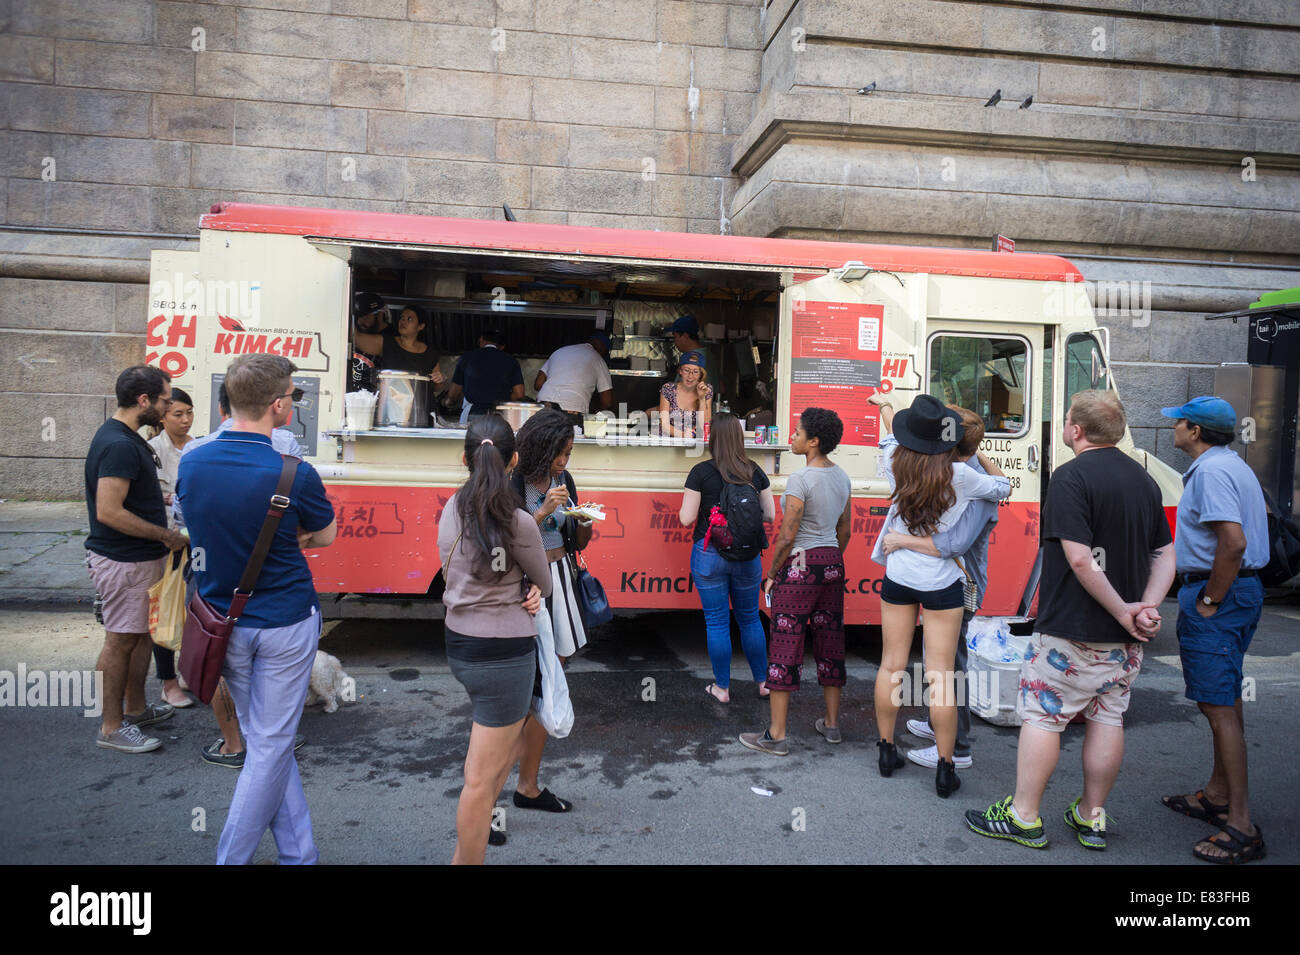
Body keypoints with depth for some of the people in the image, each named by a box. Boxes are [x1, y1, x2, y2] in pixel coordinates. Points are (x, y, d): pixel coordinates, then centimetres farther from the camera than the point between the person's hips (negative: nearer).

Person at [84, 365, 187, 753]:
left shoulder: (127, 438, 10)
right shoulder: (119, 445, -23)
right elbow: (109, 512, -27)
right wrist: (165, 535, -20)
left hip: (140, 557, 10)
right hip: (123, 561, -10)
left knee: (141, 634, 19)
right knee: (121, 641, 1)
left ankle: (135, 708, 33)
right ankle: (111, 728, 13)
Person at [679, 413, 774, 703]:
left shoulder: (701, 472, -10)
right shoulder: (755, 472, -1)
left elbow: (686, 518, -10)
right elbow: (770, 515, 2)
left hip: (709, 555, -3)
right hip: (747, 555, 3)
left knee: (717, 622, 7)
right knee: (750, 617, 18)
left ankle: (722, 688, 17)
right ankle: (762, 681, 28)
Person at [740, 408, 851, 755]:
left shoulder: (801, 479, -17)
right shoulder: (841, 476, 7)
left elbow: (787, 536, -16)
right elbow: (844, 531, 13)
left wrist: (772, 574, -5)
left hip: (798, 567, -8)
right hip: (832, 564, 8)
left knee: (785, 647, -1)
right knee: (830, 643, 15)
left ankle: (776, 735, 4)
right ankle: (831, 724, 27)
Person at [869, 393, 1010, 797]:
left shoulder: (895, 467, -6)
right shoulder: (960, 477, -14)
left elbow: (890, 439, 17)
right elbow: (1002, 485, 4)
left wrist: (884, 405, 36)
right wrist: (977, 453, 16)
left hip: (897, 578, 3)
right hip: (941, 585, -3)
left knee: (891, 666, 13)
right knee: (941, 676, 2)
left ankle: (886, 750, 25)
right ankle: (945, 768, 9)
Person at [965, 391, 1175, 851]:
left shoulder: (1071, 476, -16)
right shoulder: (1144, 479, 10)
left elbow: (1080, 559, -24)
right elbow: (1165, 556, 10)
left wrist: (1122, 609, -14)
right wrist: (1145, 608, -2)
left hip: (1071, 628, -8)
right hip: (1125, 638, 8)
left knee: (1042, 715, 3)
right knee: (1108, 717, 14)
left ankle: (1024, 817, 11)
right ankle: (1091, 817, 24)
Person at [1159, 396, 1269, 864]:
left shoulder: (1211, 471, -18)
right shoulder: (1235, 466, 16)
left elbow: (1233, 542, -28)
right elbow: (1253, 524, 25)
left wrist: (1209, 601, -19)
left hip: (1214, 593, -11)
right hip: (1243, 588, 11)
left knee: (1219, 707, -8)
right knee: (1224, 699, 18)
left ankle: (1241, 828, -4)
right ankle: (1217, 797, 31)